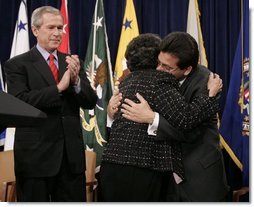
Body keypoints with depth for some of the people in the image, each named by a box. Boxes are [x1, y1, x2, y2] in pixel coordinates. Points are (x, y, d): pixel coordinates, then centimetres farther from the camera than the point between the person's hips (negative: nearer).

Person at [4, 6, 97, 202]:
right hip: (35, 155, -4)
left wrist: (76, 80, -16)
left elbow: (91, 102, 3)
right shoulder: (17, 65, -3)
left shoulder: (72, 62, 10)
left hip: (72, 154, 4)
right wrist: (59, 87, -23)